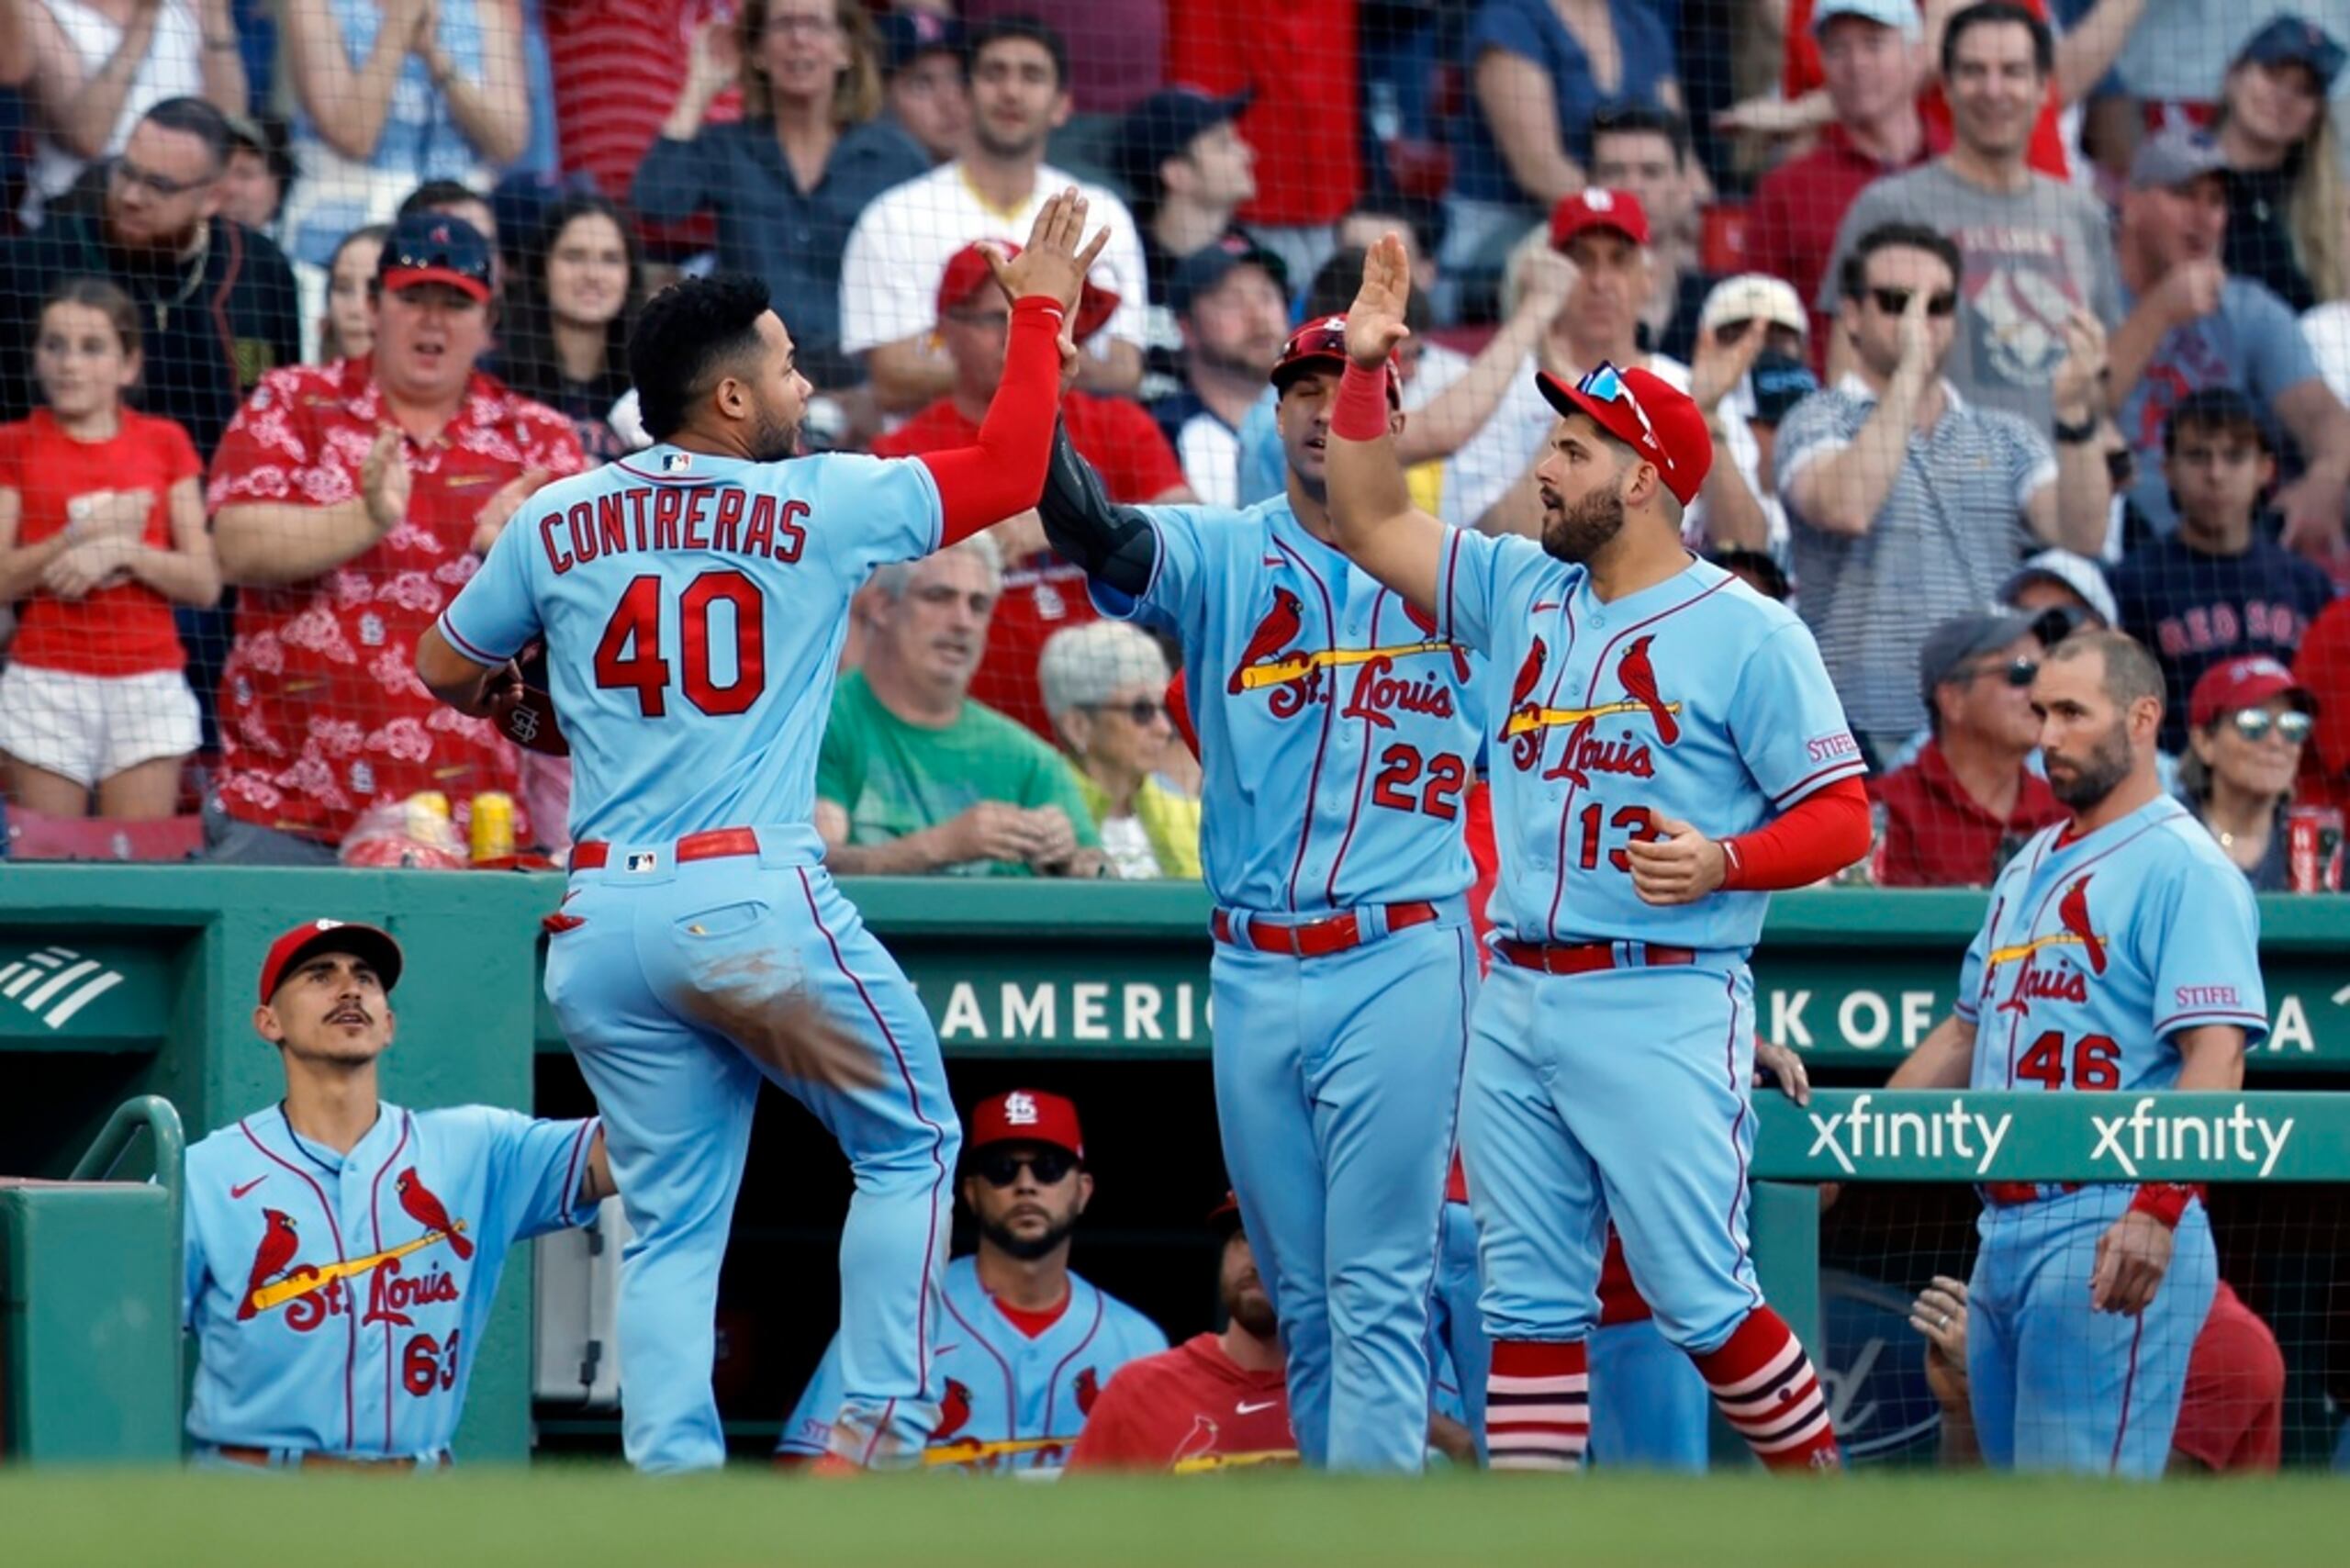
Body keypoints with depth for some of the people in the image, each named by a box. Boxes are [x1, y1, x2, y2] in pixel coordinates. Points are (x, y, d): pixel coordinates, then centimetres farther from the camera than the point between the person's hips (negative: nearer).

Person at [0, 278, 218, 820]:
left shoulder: (164, 444, 8)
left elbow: (205, 583, 3)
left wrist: (121, 551, -12)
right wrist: (85, 535, -14)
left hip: (147, 689, 1)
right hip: (47, 684, -1)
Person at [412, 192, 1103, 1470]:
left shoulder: (556, 523, 8)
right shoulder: (820, 505, -3)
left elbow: (445, 670, 20)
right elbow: (1009, 472, 6)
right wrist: (1041, 311, 17)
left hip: (602, 921, 4)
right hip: (758, 904, -4)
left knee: (669, 1219, 10)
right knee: (908, 1141, 12)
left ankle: (672, 1473, -2)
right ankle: (877, 1431, 1)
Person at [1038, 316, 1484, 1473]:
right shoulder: (1216, 556, 7)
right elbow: (1094, 535, -15)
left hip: (1397, 966, -3)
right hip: (1254, 975, 3)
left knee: (1376, 1287, -8)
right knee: (1302, 1294, 7)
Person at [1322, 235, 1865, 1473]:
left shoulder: (1748, 635, -5)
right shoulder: (1522, 594, 14)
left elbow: (1842, 817, -7)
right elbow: (1371, 526, 20)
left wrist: (1720, 864, -24)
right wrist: (1364, 369, 9)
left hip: (1659, 1009, -7)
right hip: (1517, 1001, 7)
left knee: (1699, 1299, -8)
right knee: (1528, 1303, 5)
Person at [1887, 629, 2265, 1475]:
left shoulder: (2182, 867, -8)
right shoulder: (2032, 866, 21)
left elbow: (2216, 1057, -18)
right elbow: (1966, 1032, 30)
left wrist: (2158, 1208, -30)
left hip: (2106, 1234, -9)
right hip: (2004, 1230, 9)